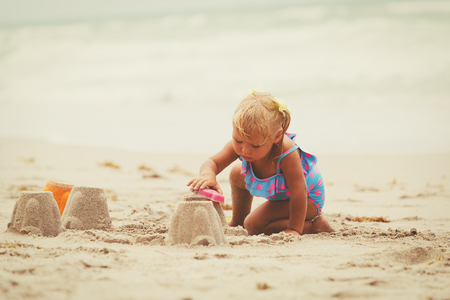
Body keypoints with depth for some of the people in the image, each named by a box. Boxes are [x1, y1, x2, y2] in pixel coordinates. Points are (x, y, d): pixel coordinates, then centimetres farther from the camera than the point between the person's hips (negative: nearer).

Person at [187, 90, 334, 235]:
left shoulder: (287, 155, -44)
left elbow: (298, 193, -38)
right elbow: (213, 162, -27)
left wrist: (294, 229, -34)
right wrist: (208, 174, -52)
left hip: (308, 198, -7)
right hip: (277, 189, 7)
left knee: (254, 225, -17)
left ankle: (314, 225, -7)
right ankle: (238, 221, 35)